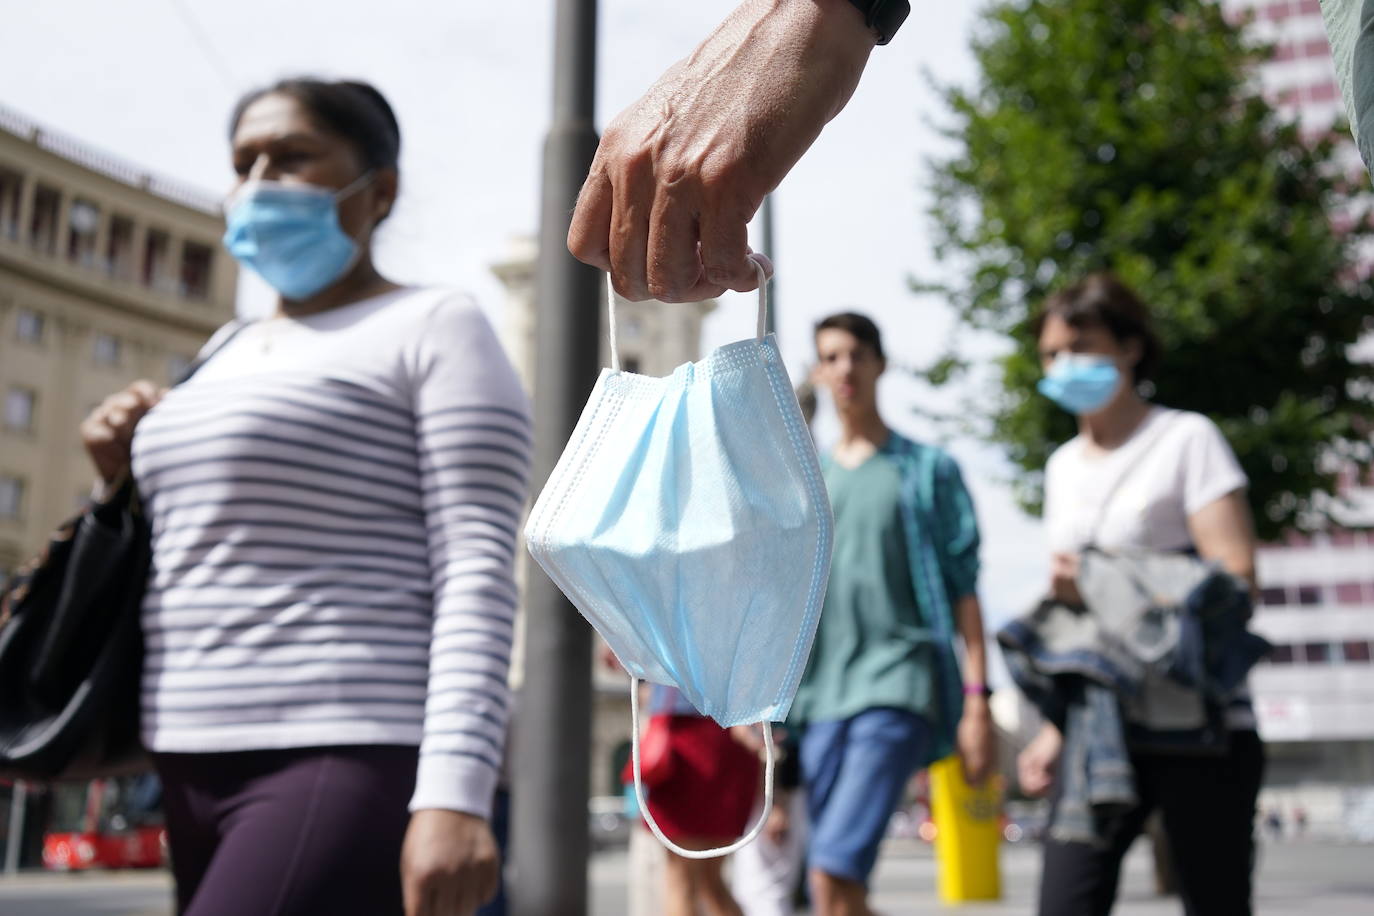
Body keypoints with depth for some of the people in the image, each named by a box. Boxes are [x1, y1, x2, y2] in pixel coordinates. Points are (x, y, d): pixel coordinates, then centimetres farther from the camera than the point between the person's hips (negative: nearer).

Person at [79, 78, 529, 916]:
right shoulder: (231, 355, 18)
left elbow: (477, 568, -14)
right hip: (197, 766, 8)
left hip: (351, 764, -8)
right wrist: (128, 482, 8)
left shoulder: (436, 329, -4)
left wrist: (454, 791, -24)